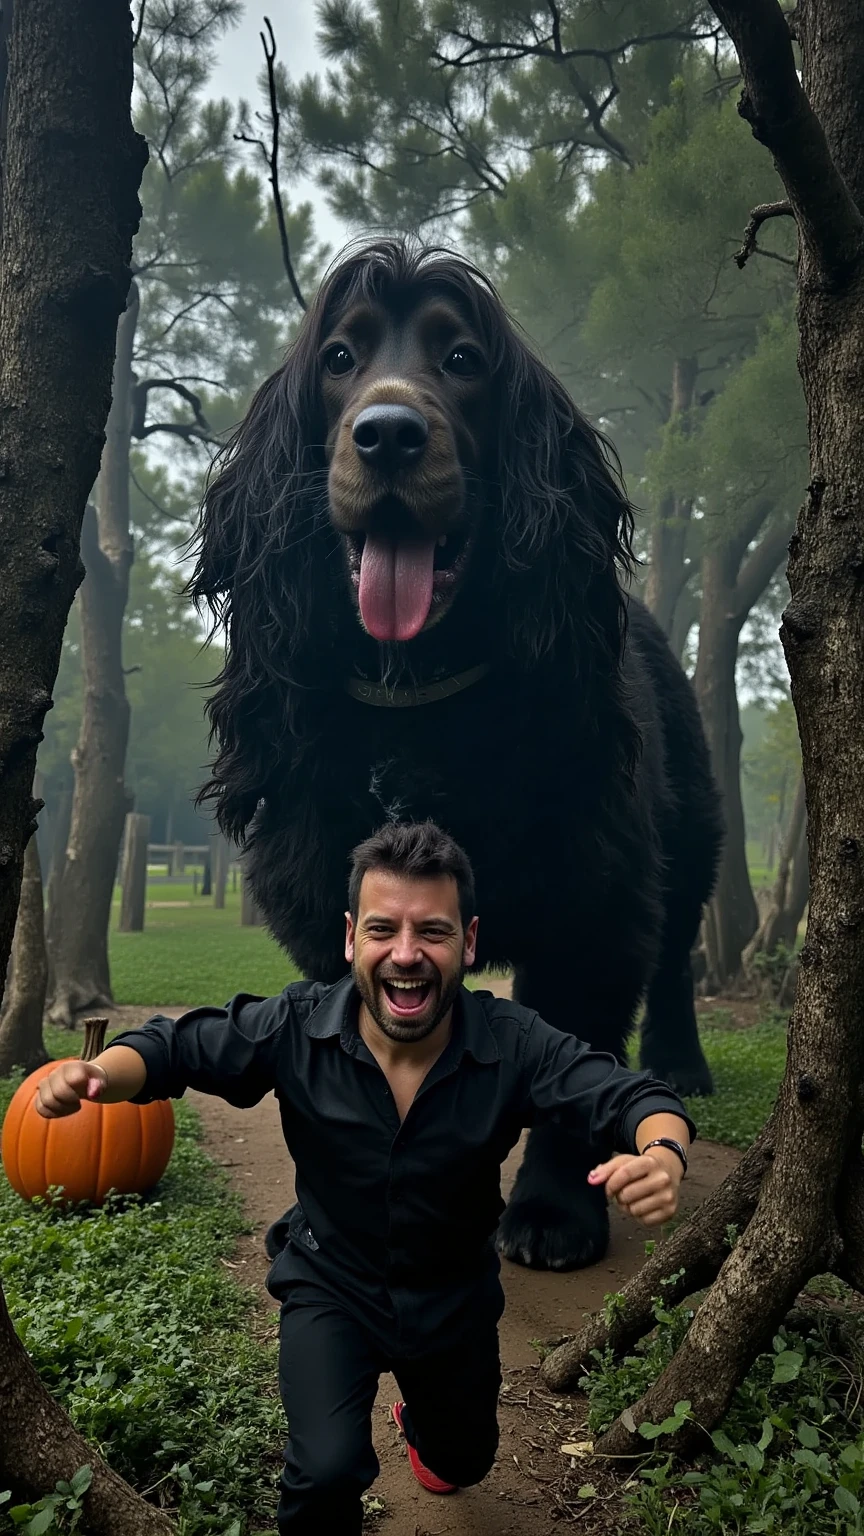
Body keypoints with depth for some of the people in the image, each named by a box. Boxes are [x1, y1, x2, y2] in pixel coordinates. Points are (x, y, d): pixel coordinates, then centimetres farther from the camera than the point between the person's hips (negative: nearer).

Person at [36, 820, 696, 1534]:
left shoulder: (514, 1044, -29)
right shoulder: (295, 1027, -26)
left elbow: (632, 1096, -31)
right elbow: (173, 1045, -15)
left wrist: (662, 1153, -55)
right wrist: (96, 1074, -37)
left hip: (456, 1294, 2)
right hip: (331, 1284, -1)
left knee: (463, 1463, 26)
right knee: (326, 1474, -23)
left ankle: (419, 1415, 64)